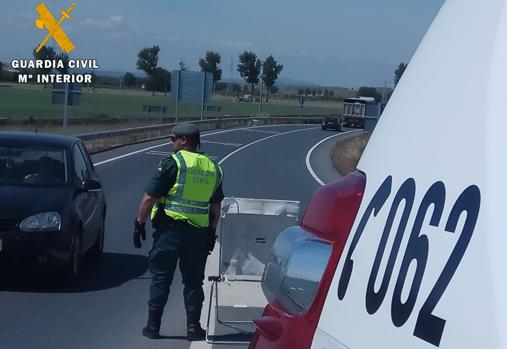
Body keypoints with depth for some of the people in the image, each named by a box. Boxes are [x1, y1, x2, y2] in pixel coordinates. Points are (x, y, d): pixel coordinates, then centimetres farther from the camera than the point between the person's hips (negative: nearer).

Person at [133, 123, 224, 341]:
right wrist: (211, 232, 20)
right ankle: (193, 327, 13)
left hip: (170, 229, -4)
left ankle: (153, 326, 9)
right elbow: (216, 207, 14)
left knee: (161, 278, 5)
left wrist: (139, 223, -1)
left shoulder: (172, 164, -9)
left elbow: (149, 198, -10)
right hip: (200, 232, 4)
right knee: (193, 281, 12)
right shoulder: (212, 167, 9)